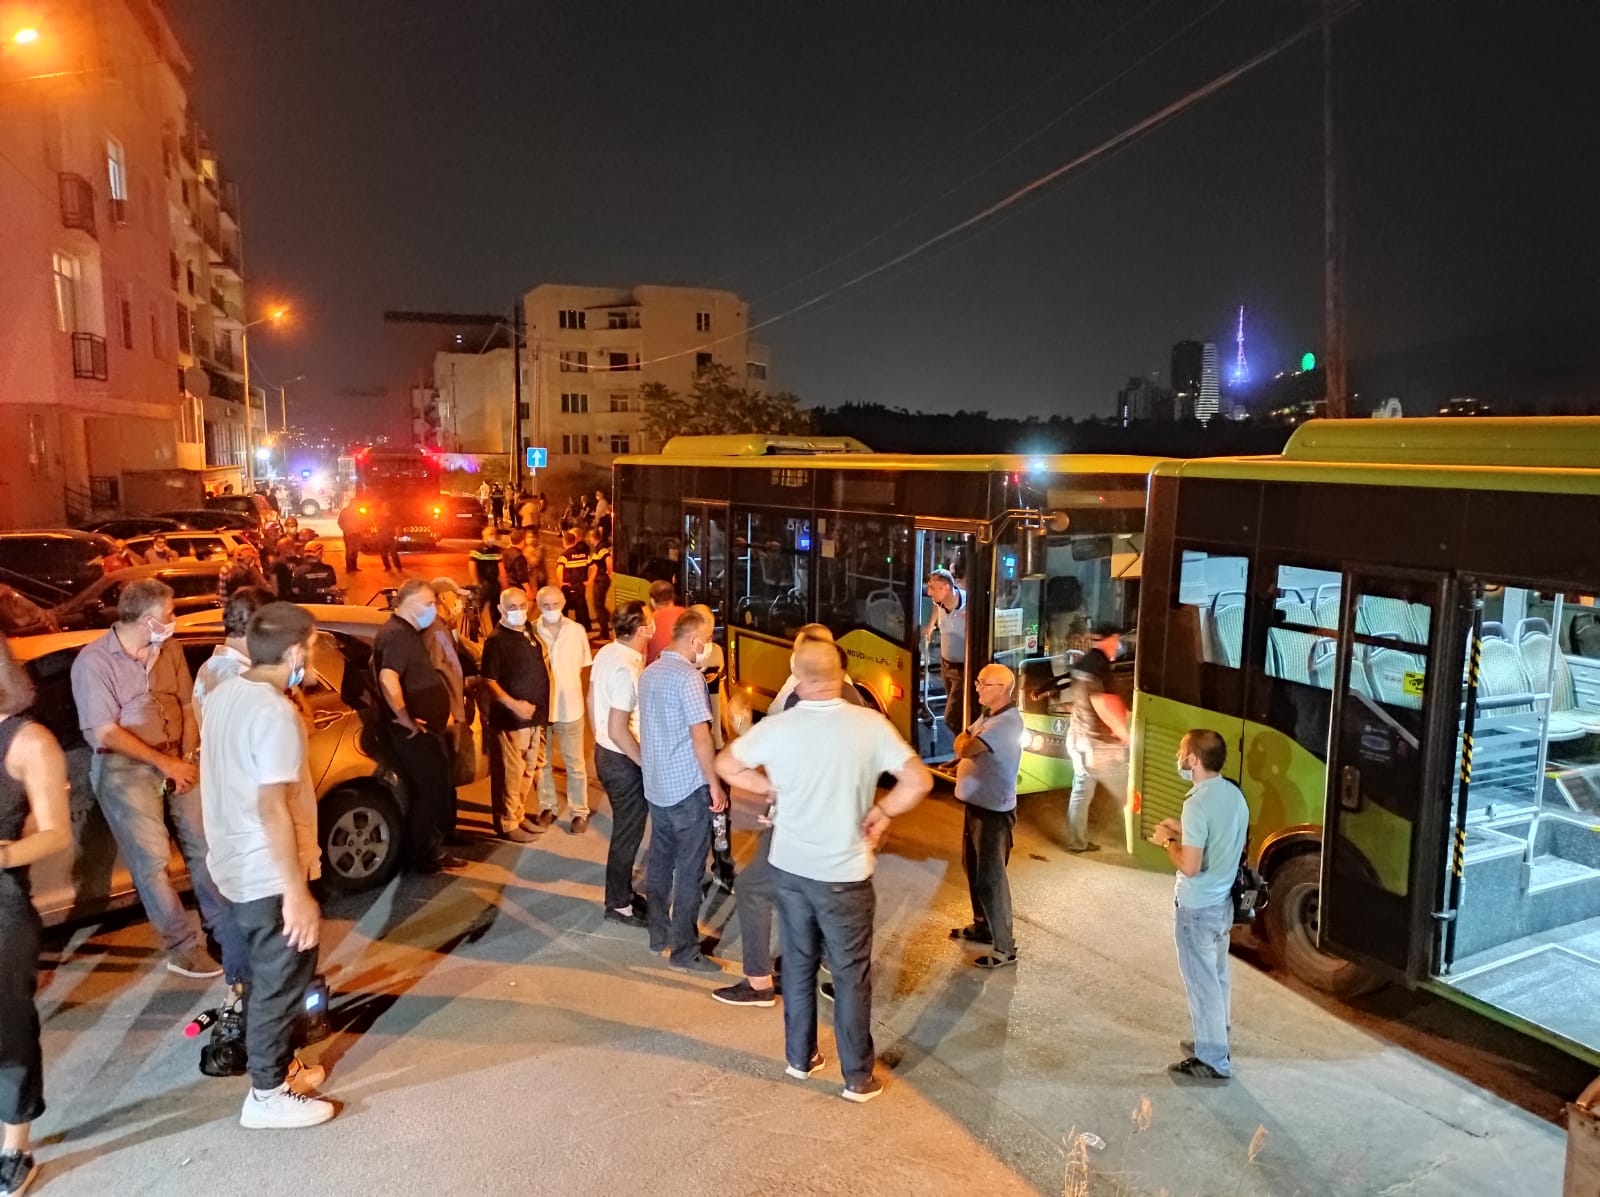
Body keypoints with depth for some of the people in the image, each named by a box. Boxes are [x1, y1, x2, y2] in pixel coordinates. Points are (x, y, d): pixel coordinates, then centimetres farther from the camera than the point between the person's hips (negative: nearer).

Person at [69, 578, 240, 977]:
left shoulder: (169, 649, 3)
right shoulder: (93, 661, -12)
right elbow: (106, 734, -15)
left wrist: (187, 758, -5)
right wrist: (165, 763, -14)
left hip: (177, 761, 5)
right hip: (124, 769, -5)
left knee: (204, 847, 8)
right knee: (152, 861, -2)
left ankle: (229, 933, 20)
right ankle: (184, 951, 8)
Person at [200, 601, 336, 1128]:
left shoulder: (223, 696, 4)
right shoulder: (275, 712, -25)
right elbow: (273, 807, -28)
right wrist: (298, 892, -24)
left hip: (236, 865, 9)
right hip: (269, 874, -9)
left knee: (263, 974, 22)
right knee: (281, 980, 6)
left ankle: (278, 1064, 37)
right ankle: (268, 1094, 19)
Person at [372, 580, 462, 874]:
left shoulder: (407, 632, 14)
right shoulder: (397, 633, -18)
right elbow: (388, 679, -34)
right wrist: (406, 719, -26)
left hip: (427, 728, 10)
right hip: (414, 733, -10)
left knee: (437, 790, 16)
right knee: (430, 791, -1)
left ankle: (431, 851, 27)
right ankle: (422, 857, 11)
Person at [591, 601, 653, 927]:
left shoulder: (605, 653, -1)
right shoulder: (627, 669, -28)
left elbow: (592, 701, 11)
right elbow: (618, 730, -28)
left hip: (604, 753, 9)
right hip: (623, 761, -9)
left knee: (624, 828, 23)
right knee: (628, 833, 8)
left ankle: (623, 892, 37)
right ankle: (619, 904, 22)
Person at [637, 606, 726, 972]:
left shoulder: (648, 673, 9)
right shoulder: (688, 676, -18)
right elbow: (700, 736, -19)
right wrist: (715, 784, -13)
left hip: (656, 784, 8)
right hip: (688, 787, -8)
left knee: (660, 861, 16)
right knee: (689, 870, 0)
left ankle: (658, 934, 26)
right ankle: (684, 950, 6)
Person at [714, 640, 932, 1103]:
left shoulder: (777, 727, -10)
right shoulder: (871, 725, -15)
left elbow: (726, 765, 3)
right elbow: (919, 782, -16)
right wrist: (881, 812, -3)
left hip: (790, 866, 3)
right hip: (844, 872, -2)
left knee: (798, 964, 20)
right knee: (851, 975, 11)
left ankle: (799, 1058, 35)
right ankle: (858, 1078, 22)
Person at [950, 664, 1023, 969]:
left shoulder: (1007, 722, -23)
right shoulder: (987, 716, 10)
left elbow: (964, 748, -26)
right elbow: (961, 744, 14)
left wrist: (965, 740, -5)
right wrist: (967, 740, -6)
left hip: (994, 810, -10)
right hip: (976, 804, 10)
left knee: (990, 877, -4)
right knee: (973, 869, 21)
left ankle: (1004, 947, 5)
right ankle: (982, 925, 38)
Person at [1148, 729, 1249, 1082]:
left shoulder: (1198, 803, -26)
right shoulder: (1234, 794, 1)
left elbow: (1190, 866, -27)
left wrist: (1167, 841, -10)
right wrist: (1184, 832, 12)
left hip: (1197, 908, -9)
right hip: (1224, 901, 9)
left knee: (1201, 982, 4)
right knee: (1217, 977, 22)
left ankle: (1213, 1061, 15)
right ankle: (1214, 1040, 37)